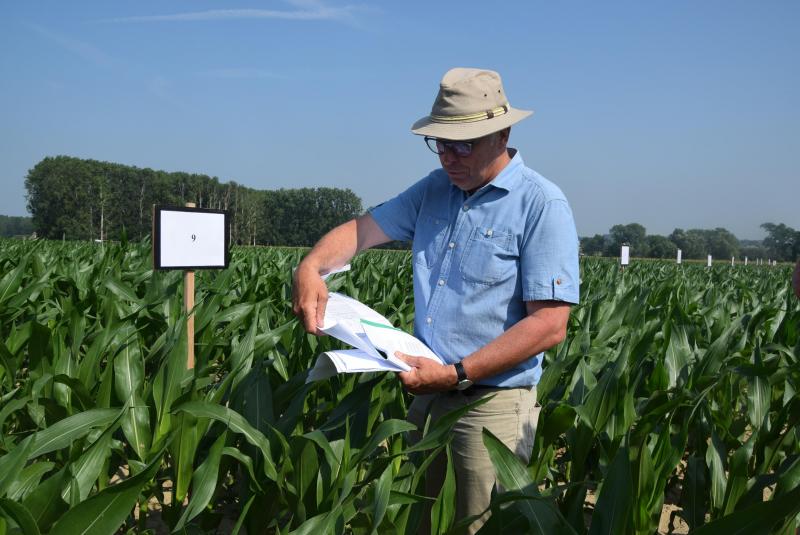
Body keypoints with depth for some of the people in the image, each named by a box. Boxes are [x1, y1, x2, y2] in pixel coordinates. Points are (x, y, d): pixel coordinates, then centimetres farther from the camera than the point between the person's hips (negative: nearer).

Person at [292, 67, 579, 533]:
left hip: (492, 407, -6)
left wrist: (454, 374, -22)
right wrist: (312, 266, -14)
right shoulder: (435, 190, 8)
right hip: (426, 396, 6)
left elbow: (550, 325, -18)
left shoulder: (542, 205, -13)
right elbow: (363, 228, 9)